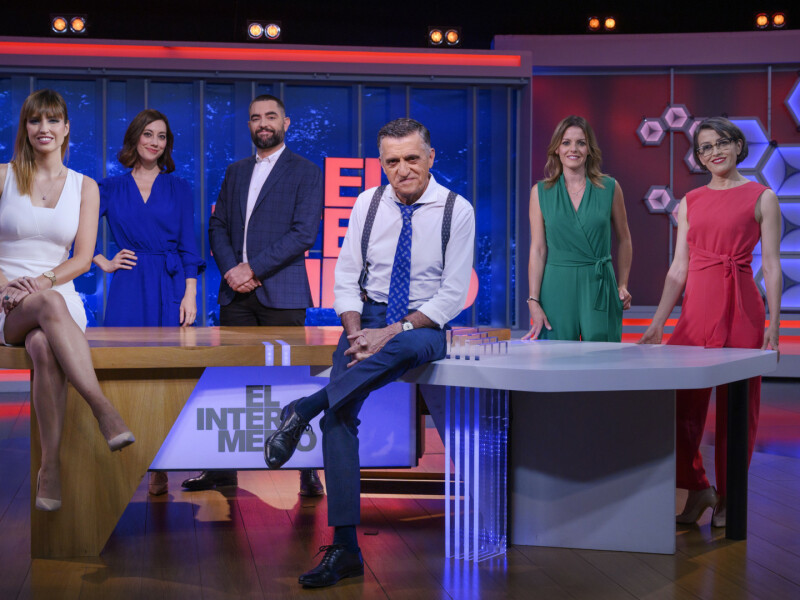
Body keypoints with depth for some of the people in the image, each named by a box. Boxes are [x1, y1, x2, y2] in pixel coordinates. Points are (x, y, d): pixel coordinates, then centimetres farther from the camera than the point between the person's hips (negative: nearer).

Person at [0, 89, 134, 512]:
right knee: (51, 306, -39)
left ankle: (50, 468, -38)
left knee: (44, 347, -37)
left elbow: (82, 258, 6)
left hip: (59, 296, 1)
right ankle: (106, 413, -49)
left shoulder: (84, 187, 13)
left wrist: (43, 280, -12)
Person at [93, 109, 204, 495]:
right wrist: (103, 262, 3)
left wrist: (190, 295, -4)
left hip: (170, 288, 0)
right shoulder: (111, 188, 9)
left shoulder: (178, 189, 9)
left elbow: (188, 247, 4)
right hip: (128, 291, 0)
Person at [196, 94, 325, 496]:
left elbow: (304, 233, -9)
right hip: (236, 294, 5)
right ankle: (224, 469, 12)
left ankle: (308, 471, 3)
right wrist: (230, 269, -5)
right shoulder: (235, 172, 18)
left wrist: (252, 269, -13)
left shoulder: (306, 172, 1)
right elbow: (217, 225, 14)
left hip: (281, 293, -5)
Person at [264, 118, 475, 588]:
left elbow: (453, 295, -8)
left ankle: (302, 411, -25)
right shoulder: (368, 203, 6)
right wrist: (356, 333, -10)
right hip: (368, 318, 3)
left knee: (404, 346, -40)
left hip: (425, 327, -3)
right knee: (339, 416, -19)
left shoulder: (457, 211, -4)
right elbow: (346, 275, 8)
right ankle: (345, 549, -18)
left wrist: (393, 332, -18)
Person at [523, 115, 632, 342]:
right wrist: (534, 301, -4)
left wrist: (623, 285, 10)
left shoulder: (610, 188, 3)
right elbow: (538, 250, 1)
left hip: (599, 288, 0)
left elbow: (623, 240, 14)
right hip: (557, 288, 0)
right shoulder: (541, 192, 3)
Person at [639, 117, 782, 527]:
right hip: (696, 305, 3)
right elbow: (679, 269, 12)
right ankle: (697, 489, 13)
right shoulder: (690, 202, 12)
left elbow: (771, 266, -1)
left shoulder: (761, 197, 2)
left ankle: (727, 497, 17)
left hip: (742, 307, -3)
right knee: (681, 401, -3)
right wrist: (658, 322, 5)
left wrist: (773, 325, -7)